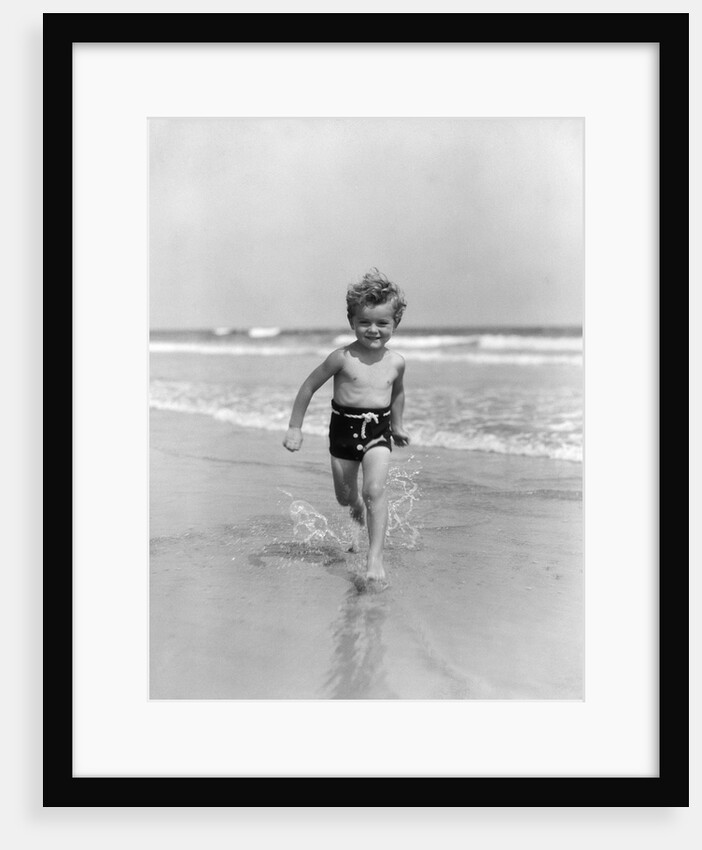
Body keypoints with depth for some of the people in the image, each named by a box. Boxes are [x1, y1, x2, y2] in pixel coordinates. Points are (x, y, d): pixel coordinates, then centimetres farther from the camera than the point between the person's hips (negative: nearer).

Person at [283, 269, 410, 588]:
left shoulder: (396, 362, -1)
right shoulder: (342, 358, -12)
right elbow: (309, 386, -3)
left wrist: (397, 425, 28)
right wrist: (294, 427, -3)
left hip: (378, 431, 0)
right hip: (344, 428, 0)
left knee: (375, 490, -20)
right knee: (345, 497, 14)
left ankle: (375, 559, -17)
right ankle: (360, 524, 50)